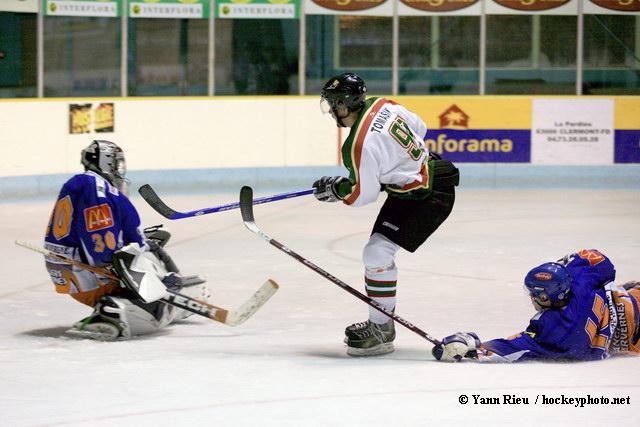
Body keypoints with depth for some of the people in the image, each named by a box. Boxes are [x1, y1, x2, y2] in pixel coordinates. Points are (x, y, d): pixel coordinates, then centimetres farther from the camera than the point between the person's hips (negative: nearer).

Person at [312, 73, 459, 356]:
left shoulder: (361, 145, -27)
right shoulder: (382, 105, -1)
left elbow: (363, 194, -18)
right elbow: (419, 128, 14)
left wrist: (334, 189, 0)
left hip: (427, 198, -10)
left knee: (378, 252, -16)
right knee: (377, 252, 15)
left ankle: (381, 331, -9)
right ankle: (380, 319, 26)